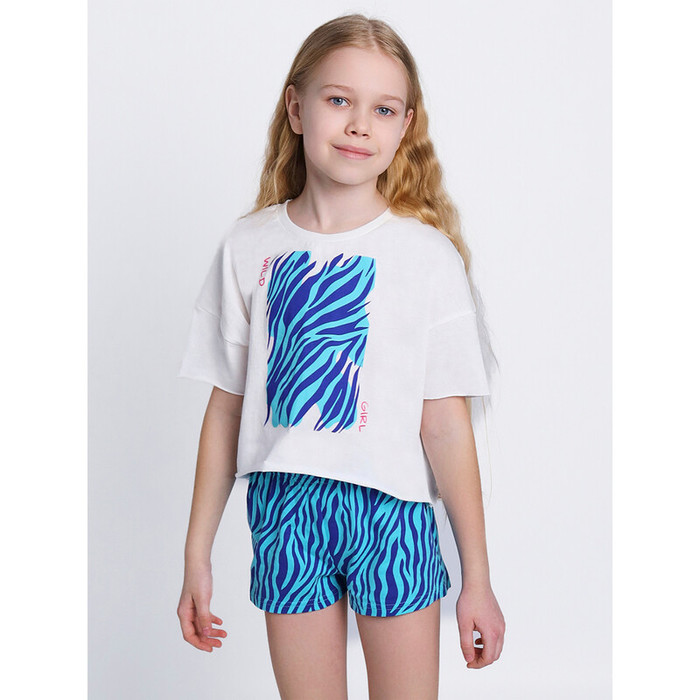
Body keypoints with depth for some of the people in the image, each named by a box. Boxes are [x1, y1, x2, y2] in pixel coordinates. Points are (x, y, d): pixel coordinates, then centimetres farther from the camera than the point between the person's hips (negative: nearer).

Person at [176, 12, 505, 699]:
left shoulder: (428, 254, -4)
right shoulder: (248, 247, 1)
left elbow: (446, 424, -4)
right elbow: (226, 407, 5)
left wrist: (476, 579, -2)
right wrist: (196, 557, 8)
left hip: (391, 510, -1)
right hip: (284, 510, 2)